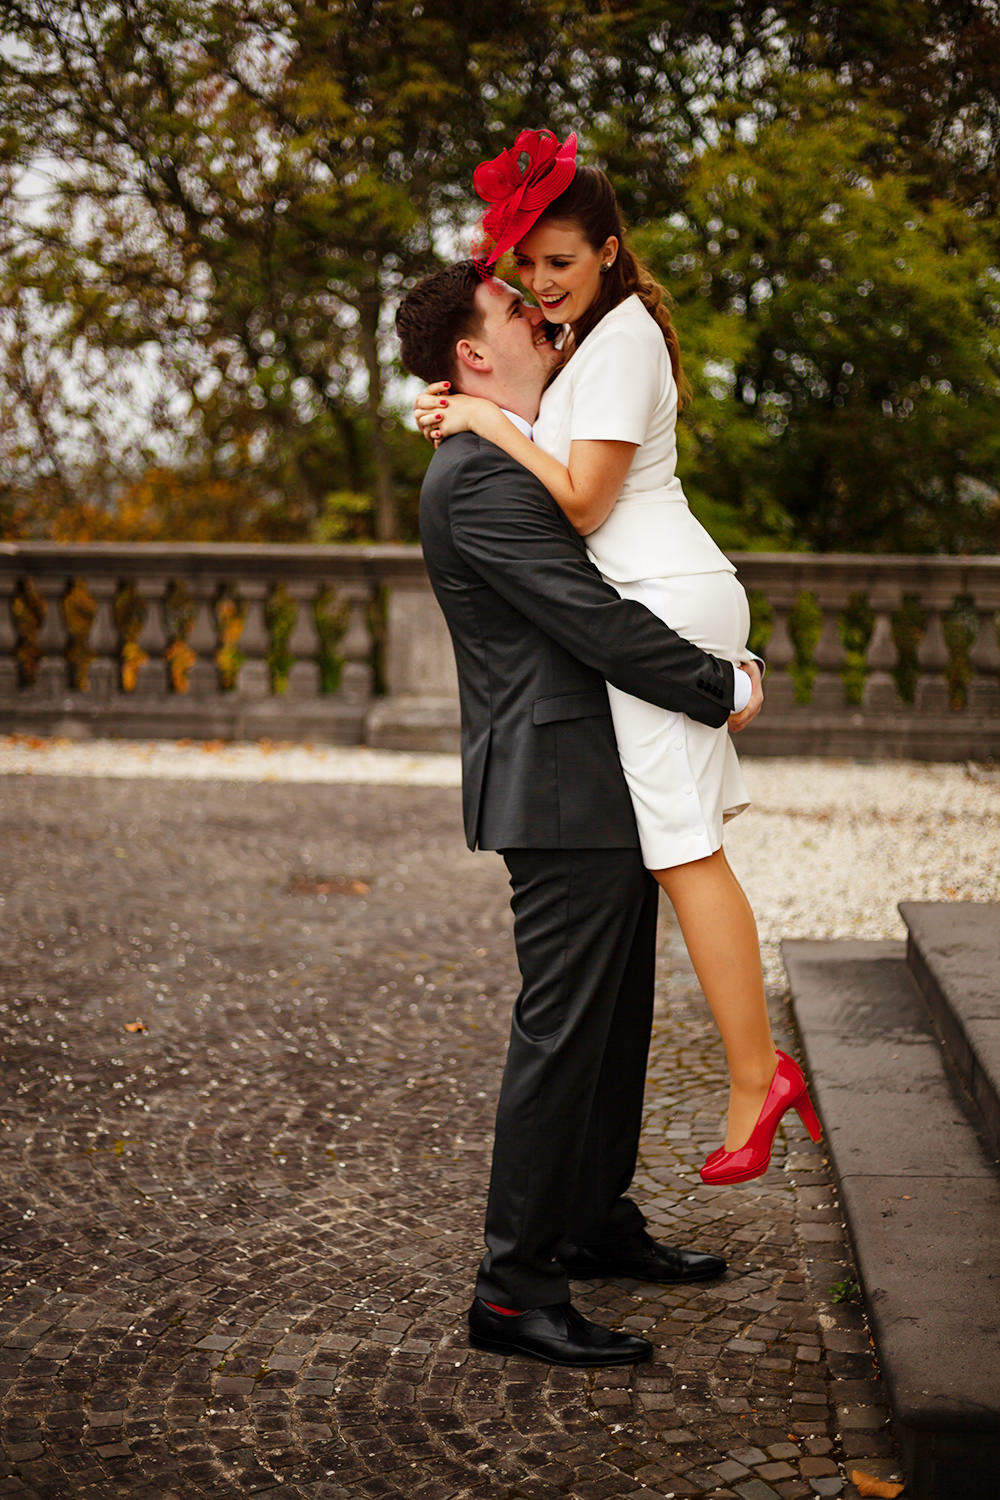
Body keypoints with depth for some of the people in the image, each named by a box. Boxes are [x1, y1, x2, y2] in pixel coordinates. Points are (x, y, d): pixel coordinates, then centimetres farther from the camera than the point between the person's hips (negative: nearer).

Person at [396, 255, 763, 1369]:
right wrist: (719, 689, -11)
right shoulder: (478, 477, -16)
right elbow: (593, 620, -21)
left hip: (607, 792, 11)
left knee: (616, 1015, 18)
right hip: (560, 791, -11)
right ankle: (513, 1290, 1)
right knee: (561, 1029, -7)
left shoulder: (530, 458, 18)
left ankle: (597, 1222, 32)